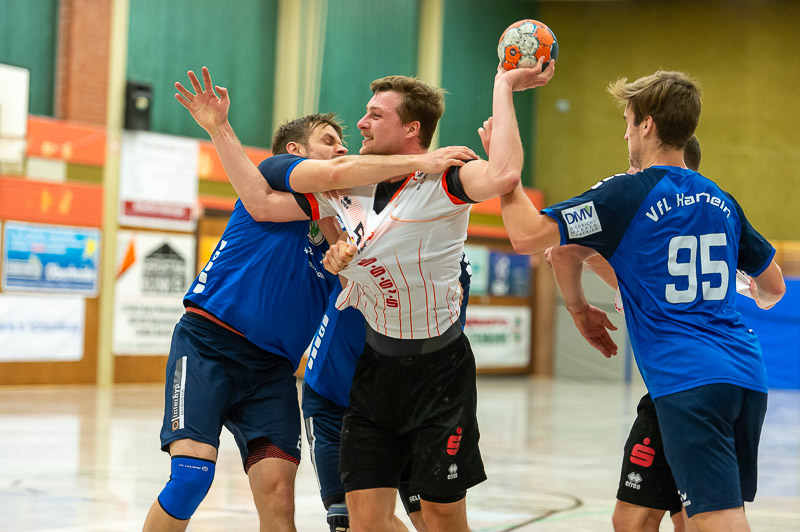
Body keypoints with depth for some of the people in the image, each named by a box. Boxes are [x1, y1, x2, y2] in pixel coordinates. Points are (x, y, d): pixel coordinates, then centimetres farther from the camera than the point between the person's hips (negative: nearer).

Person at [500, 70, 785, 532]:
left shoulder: (629, 193, -4)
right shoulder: (721, 201, 16)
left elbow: (527, 235, -12)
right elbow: (774, 287, 27)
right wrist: (760, 299, 49)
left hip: (688, 384, -7)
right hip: (748, 379, 7)